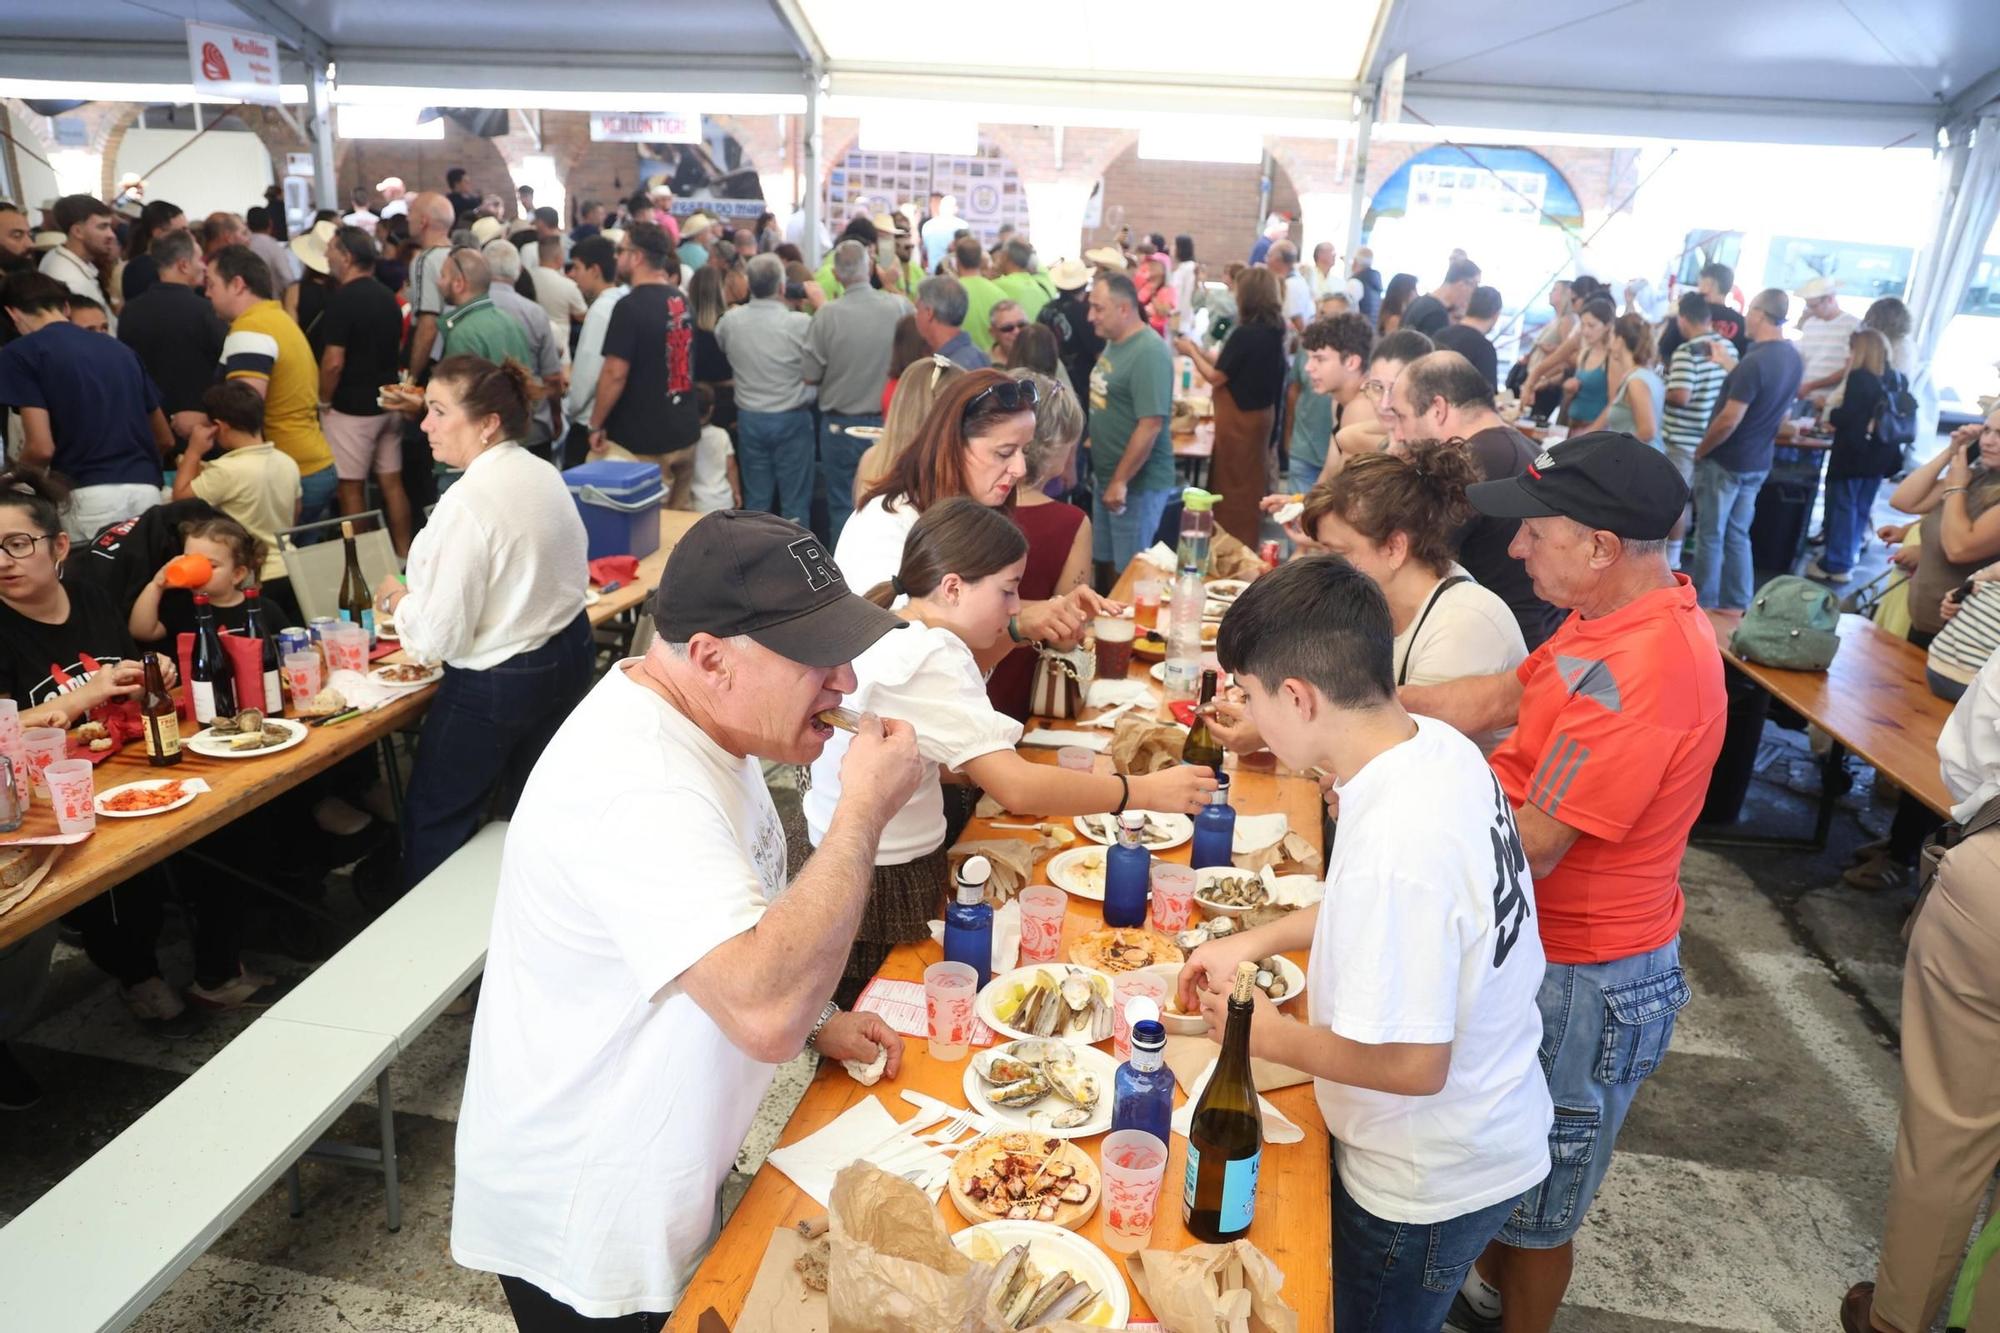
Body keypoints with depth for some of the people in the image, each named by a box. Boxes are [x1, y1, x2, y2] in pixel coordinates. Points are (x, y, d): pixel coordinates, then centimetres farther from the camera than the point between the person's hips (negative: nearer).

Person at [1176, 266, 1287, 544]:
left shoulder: (1245, 334, -24)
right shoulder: (1273, 330, 1)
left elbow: (1217, 376, -16)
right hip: (1260, 412, 9)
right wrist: (1200, 350, 12)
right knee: (1251, 481, 19)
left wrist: (1191, 352, -2)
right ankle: (1247, 543, 31)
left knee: (1233, 484, 4)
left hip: (1240, 417, -9)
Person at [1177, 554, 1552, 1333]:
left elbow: (1410, 1062, -29)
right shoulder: (1438, 745, -10)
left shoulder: (1395, 844, -37)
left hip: (1427, 1188, -7)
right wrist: (1256, 942, 5)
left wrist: (1266, 1034, -14)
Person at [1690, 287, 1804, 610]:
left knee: (1710, 536, 3)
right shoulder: (1794, 359, 5)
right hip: (1758, 462, 8)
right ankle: (1736, 606, 21)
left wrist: (1700, 450, -10)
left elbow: (1729, 420, -23)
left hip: (1725, 462, -8)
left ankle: (1703, 607, 10)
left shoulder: (1755, 361, -23)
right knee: (1738, 535, 16)